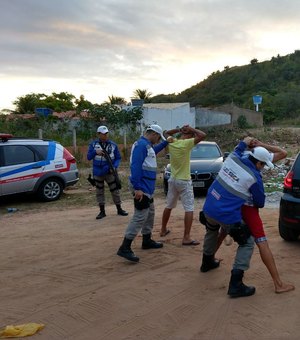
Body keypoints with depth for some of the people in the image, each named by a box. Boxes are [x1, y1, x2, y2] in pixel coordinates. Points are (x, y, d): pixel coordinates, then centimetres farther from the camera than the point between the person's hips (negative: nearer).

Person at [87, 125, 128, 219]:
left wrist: (115, 167, -15)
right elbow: (88, 157, -2)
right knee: (99, 192, 9)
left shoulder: (113, 145, -2)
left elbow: (118, 158, 2)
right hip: (98, 173, 1)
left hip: (109, 172, -1)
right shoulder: (93, 144, 0)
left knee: (115, 190, 2)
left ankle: (119, 209, 16)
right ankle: (102, 211, 19)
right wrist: (95, 152, -20)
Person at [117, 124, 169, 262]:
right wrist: (137, 188, -29)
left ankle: (147, 241, 32)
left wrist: (166, 142, 33)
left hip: (146, 187, 11)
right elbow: (135, 166, -25)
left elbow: (155, 150, 41)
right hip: (141, 187, -11)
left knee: (150, 213, 20)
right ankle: (125, 248, -13)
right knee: (140, 217, -13)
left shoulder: (147, 145, 15)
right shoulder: (141, 144, -17)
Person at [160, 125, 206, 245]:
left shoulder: (171, 142, 0)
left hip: (172, 180, 7)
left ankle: (163, 230, 33)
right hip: (184, 181, -7)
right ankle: (186, 238, -8)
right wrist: (191, 129, -6)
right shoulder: (187, 143, -18)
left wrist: (179, 129, 9)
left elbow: (167, 133, 21)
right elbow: (202, 135, -19)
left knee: (169, 206, 20)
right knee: (189, 209, -4)